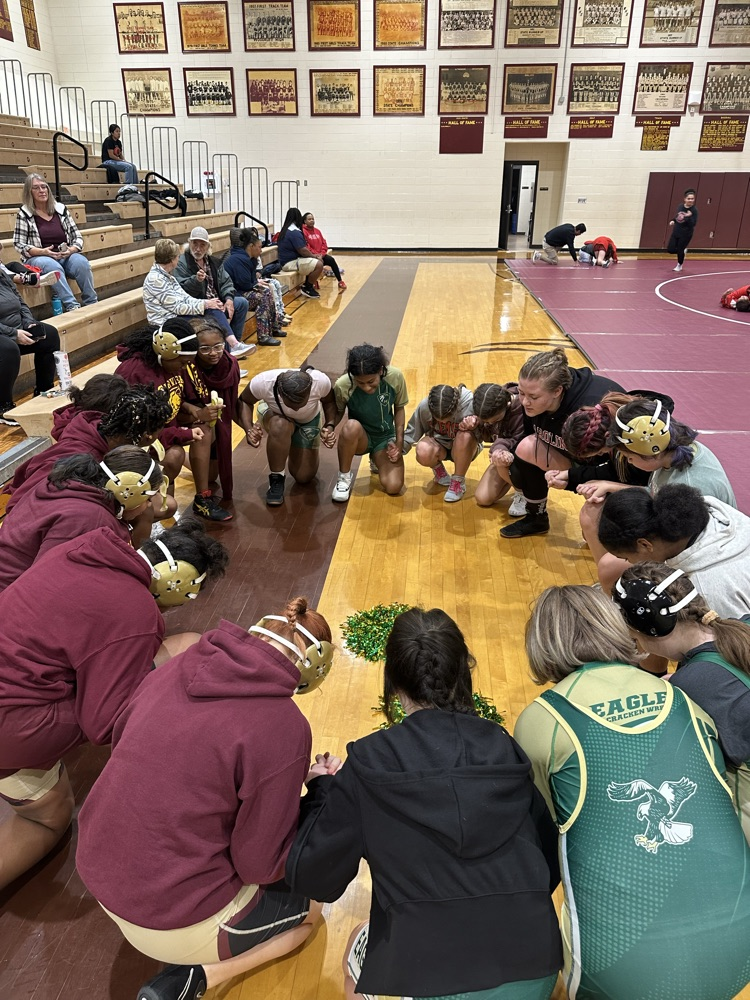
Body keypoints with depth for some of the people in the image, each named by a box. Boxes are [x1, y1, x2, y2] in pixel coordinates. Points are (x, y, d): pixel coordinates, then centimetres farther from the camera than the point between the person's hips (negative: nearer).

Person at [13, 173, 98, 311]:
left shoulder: (61, 208, 8)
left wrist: (71, 250, -13)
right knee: (54, 267, -37)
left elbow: (77, 236, 9)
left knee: (82, 263, -30)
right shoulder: (24, 213, 0)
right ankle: (72, 306, -41)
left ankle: (92, 304, -25)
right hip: (38, 258, -3)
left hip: (65, 256, 3)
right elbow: (19, 244, -3)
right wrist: (43, 251, -19)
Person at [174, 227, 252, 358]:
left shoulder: (213, 262, 13)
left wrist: (229, 299, -10)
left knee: (242, 302, -9)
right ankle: (234, 345, -47)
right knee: (214, 310, -36)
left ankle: (234, 344, -12)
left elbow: (226, 282, 9)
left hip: (218, 302, 7)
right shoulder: (182, 263, -7)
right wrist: (196, 280, -36)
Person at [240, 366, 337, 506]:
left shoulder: (321, 381, -38)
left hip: (309, 419, 2)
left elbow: (329, 402, -14)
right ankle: (276, 478, -15)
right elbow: (244, 401, -19)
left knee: (304, 477, 2)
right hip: (273, 414, -1)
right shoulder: (263, 382, -40)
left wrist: (330, 425, -31)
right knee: (280, 426, -40)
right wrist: (249, 428, -35)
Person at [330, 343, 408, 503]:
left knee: (394, 487, -19)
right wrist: (329, 428, -28)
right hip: (359, 439, -2)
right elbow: (338, 412, -7)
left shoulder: (395, 377, -22)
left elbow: (399, 409, -3)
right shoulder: (343, 385, -26)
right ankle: (344, 477, -13)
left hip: (385, 437, 2)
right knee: (352, 426, -39)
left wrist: (399, 442, -9)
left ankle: (377, 461, 19)